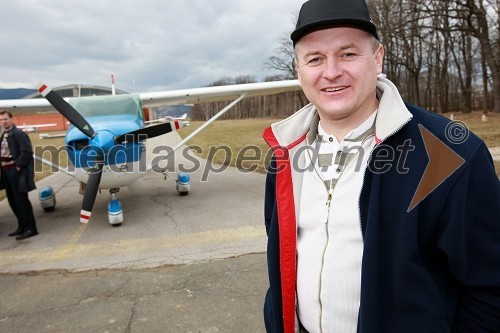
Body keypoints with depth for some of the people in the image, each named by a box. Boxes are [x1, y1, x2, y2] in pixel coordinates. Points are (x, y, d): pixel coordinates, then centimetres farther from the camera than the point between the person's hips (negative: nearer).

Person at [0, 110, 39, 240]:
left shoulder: (19, 134, -11)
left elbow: (26, 152, -19)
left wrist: (18, 166, -17)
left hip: (16, 171, -9)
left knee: (21, 200, -6)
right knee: (12, 200, 14)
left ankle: (31, 228, 1)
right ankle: (22, 226, 26)